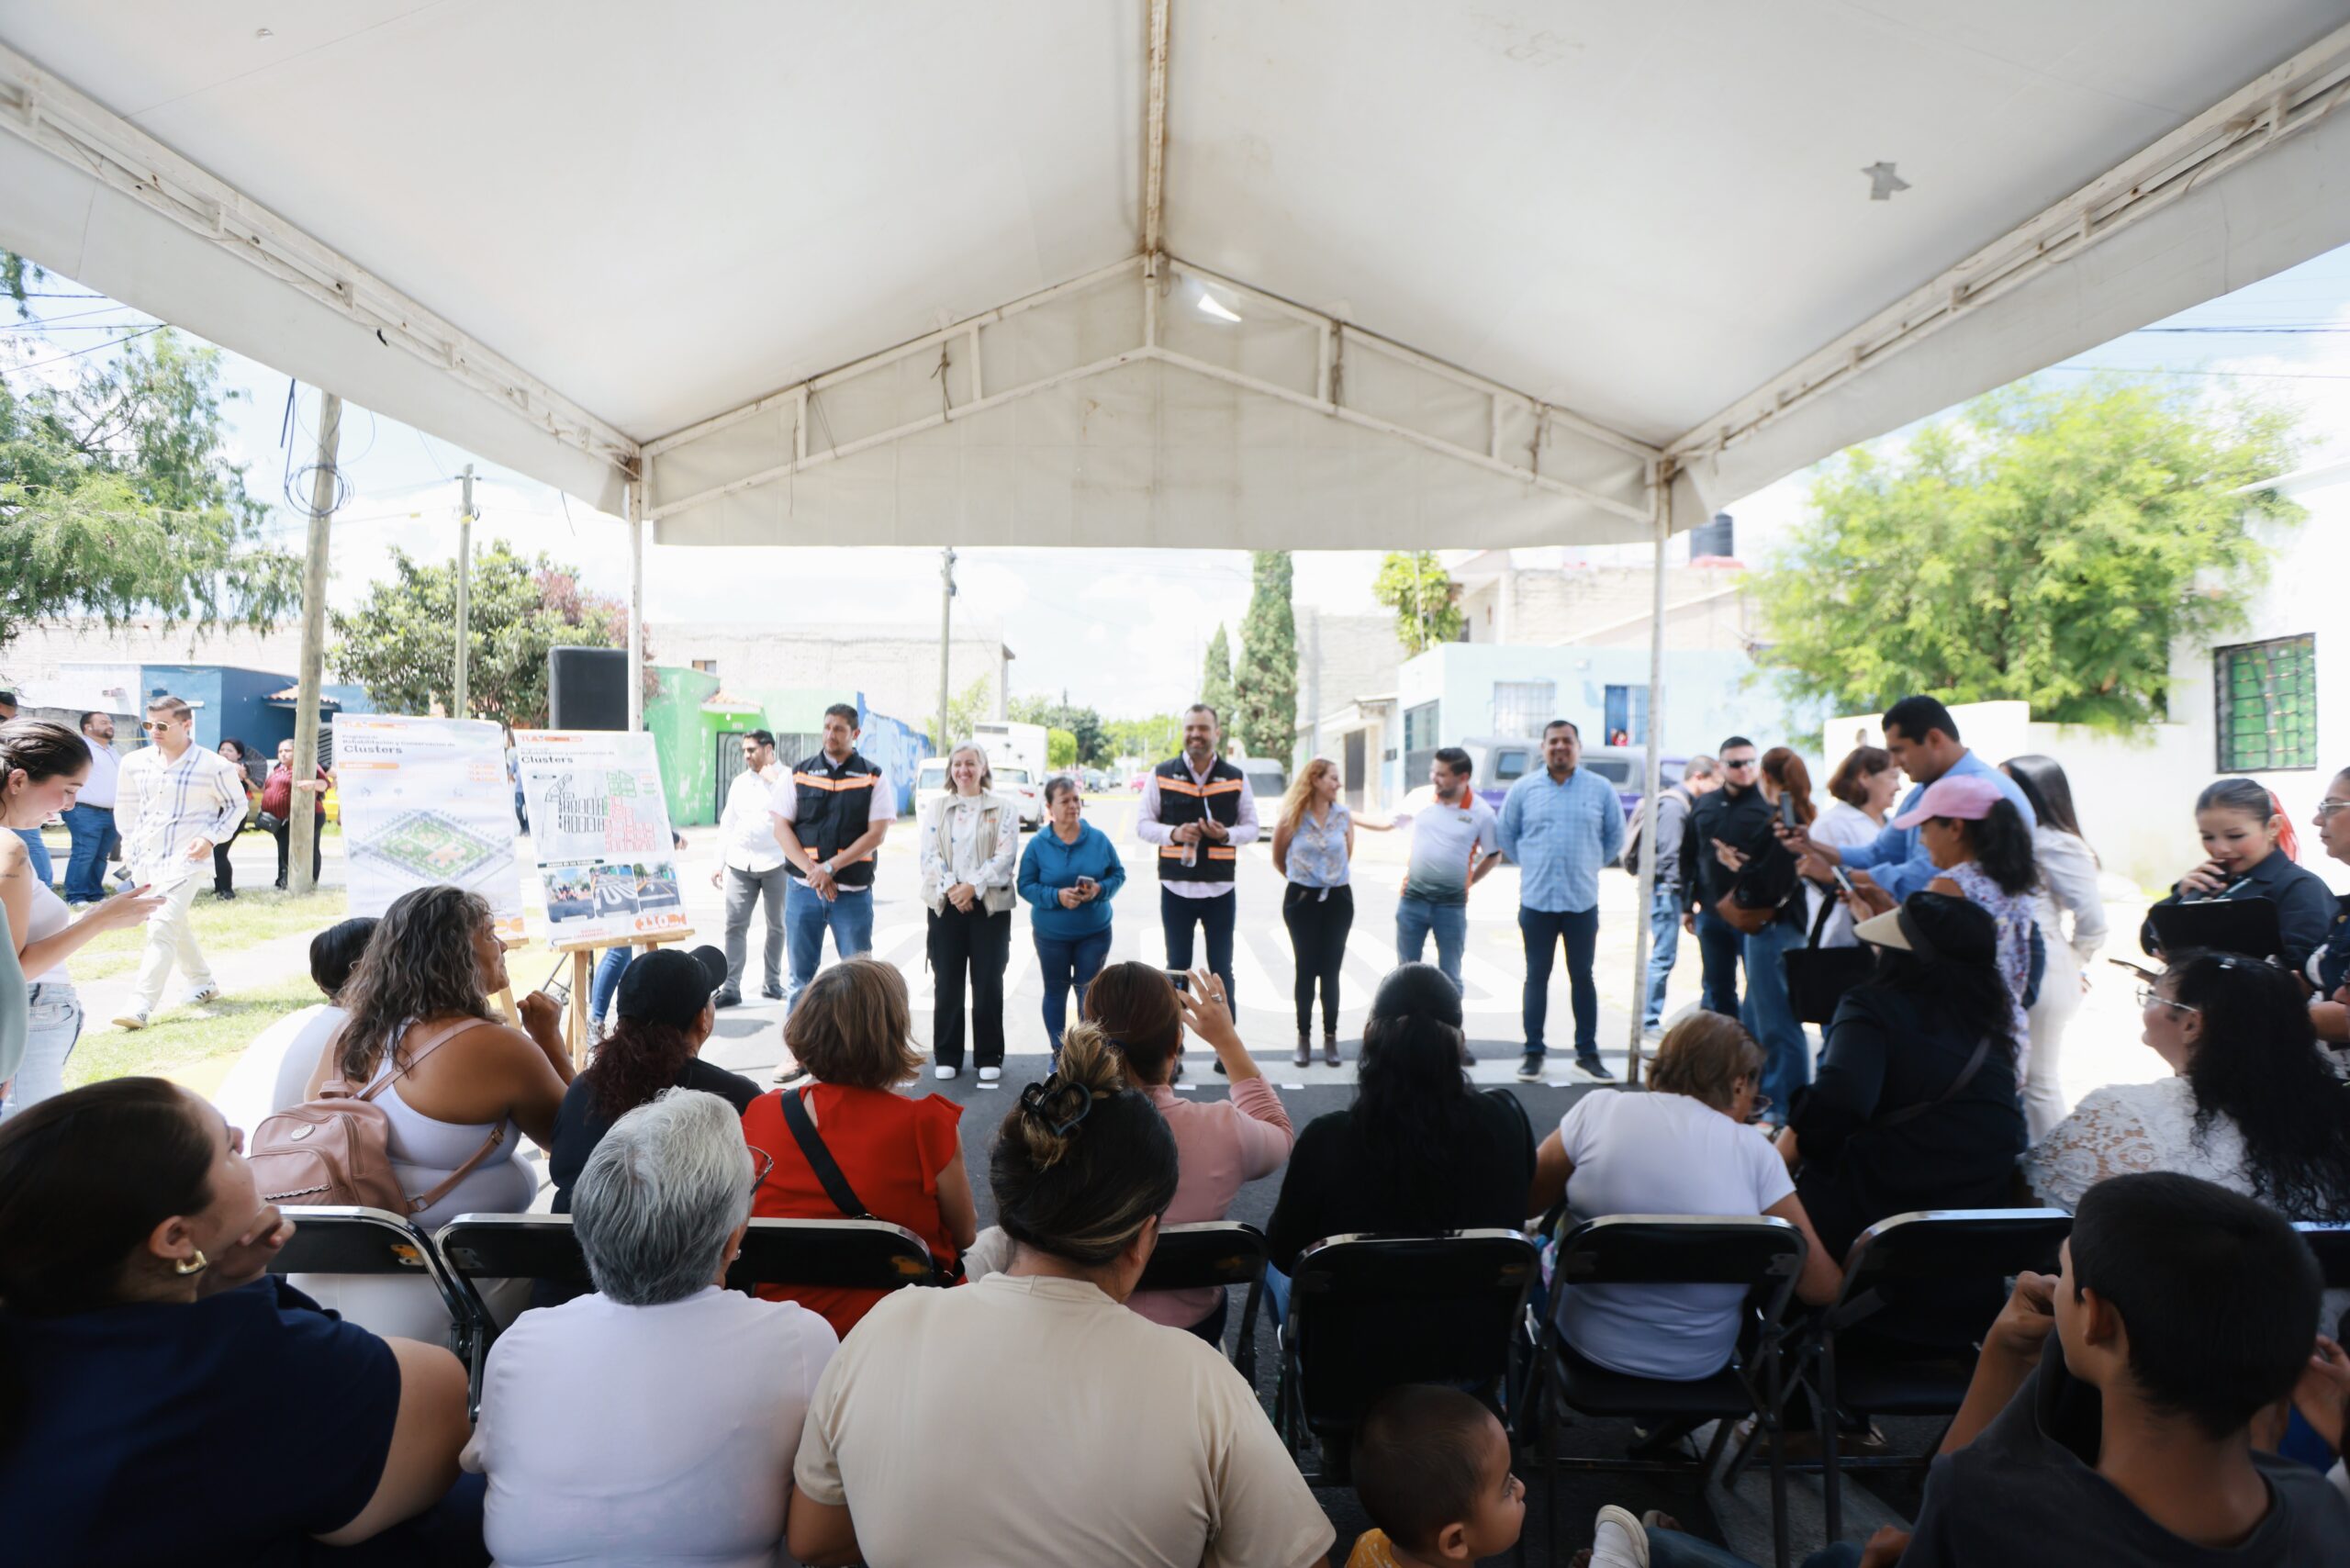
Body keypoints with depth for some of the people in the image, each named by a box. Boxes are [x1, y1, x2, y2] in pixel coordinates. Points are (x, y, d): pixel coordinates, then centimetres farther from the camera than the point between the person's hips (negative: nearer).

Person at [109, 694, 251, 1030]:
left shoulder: (213, 766, -9)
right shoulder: (135, 763, 5)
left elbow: (237, 805, 3)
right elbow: (126, 806, 20)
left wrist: (211, 838, -8)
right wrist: (130, 845, 15)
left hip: (184, 860, -6)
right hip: (145, 860, 6)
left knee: (162, 929, -17)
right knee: (176, 926, 17)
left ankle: (140, 1005, -18)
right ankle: (202, 983, 35)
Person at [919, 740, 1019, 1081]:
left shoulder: (1003, 809, 5)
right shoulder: (937, 808, 11)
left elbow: (1005, 856, -5)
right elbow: (929, 854, 1)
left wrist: (972, 886, -16)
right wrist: (951, 888, -14)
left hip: (990, 905, -2)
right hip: (945, 904, 2)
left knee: (988, 983, 2)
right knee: (947, 983, 4)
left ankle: (990, 1057, 12)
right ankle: (947, 1056, 15)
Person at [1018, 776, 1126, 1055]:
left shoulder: (1098, 839, -3)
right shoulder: (1038, 844, -6)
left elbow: (1118, 874, 4)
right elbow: (1025, 886, -5)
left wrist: (1100, 889, -17)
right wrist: (1057, 896, -21)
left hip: (1094, 931, 0)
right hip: (1051, 934, 0)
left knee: (1089, 990, 7)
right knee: (1055, 990, 10)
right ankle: (1058, 1051, 24)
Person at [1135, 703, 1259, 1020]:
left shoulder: (1236, 778, 3)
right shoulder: (1161, 775, 0)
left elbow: (1251, 827, 6)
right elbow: (1143, 825, 1)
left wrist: (1227, 834, -15)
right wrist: (1173, 833, -18)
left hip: (1221, 888, 1)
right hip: (1175, 888, 0)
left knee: (1221, 970, 9)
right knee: (1177, 969, 11)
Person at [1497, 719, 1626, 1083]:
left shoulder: (1601, 789, 1)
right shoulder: (1523, 788, 2)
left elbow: (1615, 837, 13)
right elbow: (1505, 833, 12)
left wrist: (1589, 865, 11)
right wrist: (1531, 864, 10)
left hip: (1583, 901, 0)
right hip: (1536, 899, 0)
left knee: (1582, 975, 9)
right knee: (1537, 977, 6)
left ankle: (1587, 1051, 18)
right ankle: (1533, 1052, 13)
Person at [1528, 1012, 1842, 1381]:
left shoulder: (1599, 1108, -13)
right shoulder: (1753, 1150, -13)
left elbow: (1523, 1202, -3)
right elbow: (1822, 1289, -10)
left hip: (1589, 1347, -1)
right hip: (1700, 1365, 1)